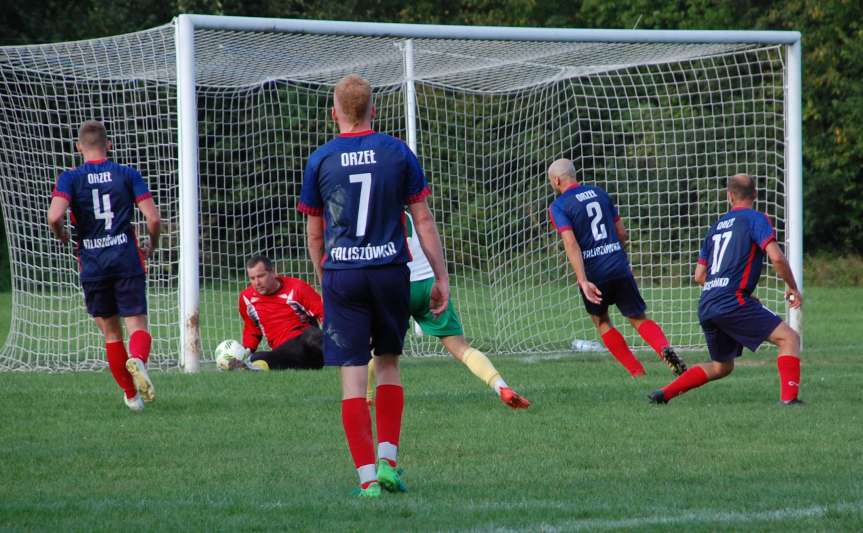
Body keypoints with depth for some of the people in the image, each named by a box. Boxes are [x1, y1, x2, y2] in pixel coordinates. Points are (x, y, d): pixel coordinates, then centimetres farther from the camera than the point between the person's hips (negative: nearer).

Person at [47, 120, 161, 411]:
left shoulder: (70, 178, 0)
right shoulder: (128, 175, 3)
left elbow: (55, 216, -16)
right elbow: (153, 218, -3)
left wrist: (62, 236, 6)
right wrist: (152, 245, 17)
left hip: (92, 265, 1)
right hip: (127, 259, -1)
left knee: (111, 333, 14)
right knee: (138, 326, -3)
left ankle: (131, 395, 17)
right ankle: (138, 359, -36)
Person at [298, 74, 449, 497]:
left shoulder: (320, 160, 2)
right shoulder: (397, 153, 2)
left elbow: (314, 233, 9)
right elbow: (423, 220, 2)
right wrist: (441, 276, 8)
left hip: (342, 275, -1)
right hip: (390, 270, 1)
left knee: (352, 374, 0)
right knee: (388, 364, 18)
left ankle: (368, 477, -5)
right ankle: (388, 459, 6)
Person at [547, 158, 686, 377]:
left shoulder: (558, 207, -4)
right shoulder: (599, 193, 12)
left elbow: (571, 244, -17)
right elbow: (622, 232, 15)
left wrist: (583, 282, -23)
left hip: (593, 273, -3)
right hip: (619, 267, 3)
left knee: (601, 321, 20)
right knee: (638, 319, 7)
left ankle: (637, 372, 13)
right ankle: (665, 348, -24)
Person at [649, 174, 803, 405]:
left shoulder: (717, 226, 22)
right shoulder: (756, 219, 2)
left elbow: (699, 276, 25)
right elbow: (776, 257, -13)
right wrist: (792, 288, 3)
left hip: (706, 307, 7)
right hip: (732, 302, -7)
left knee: (721, 366, 24)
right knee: (789, 338, -6)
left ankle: (664, 393, 19)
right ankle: (789, 398, -24)